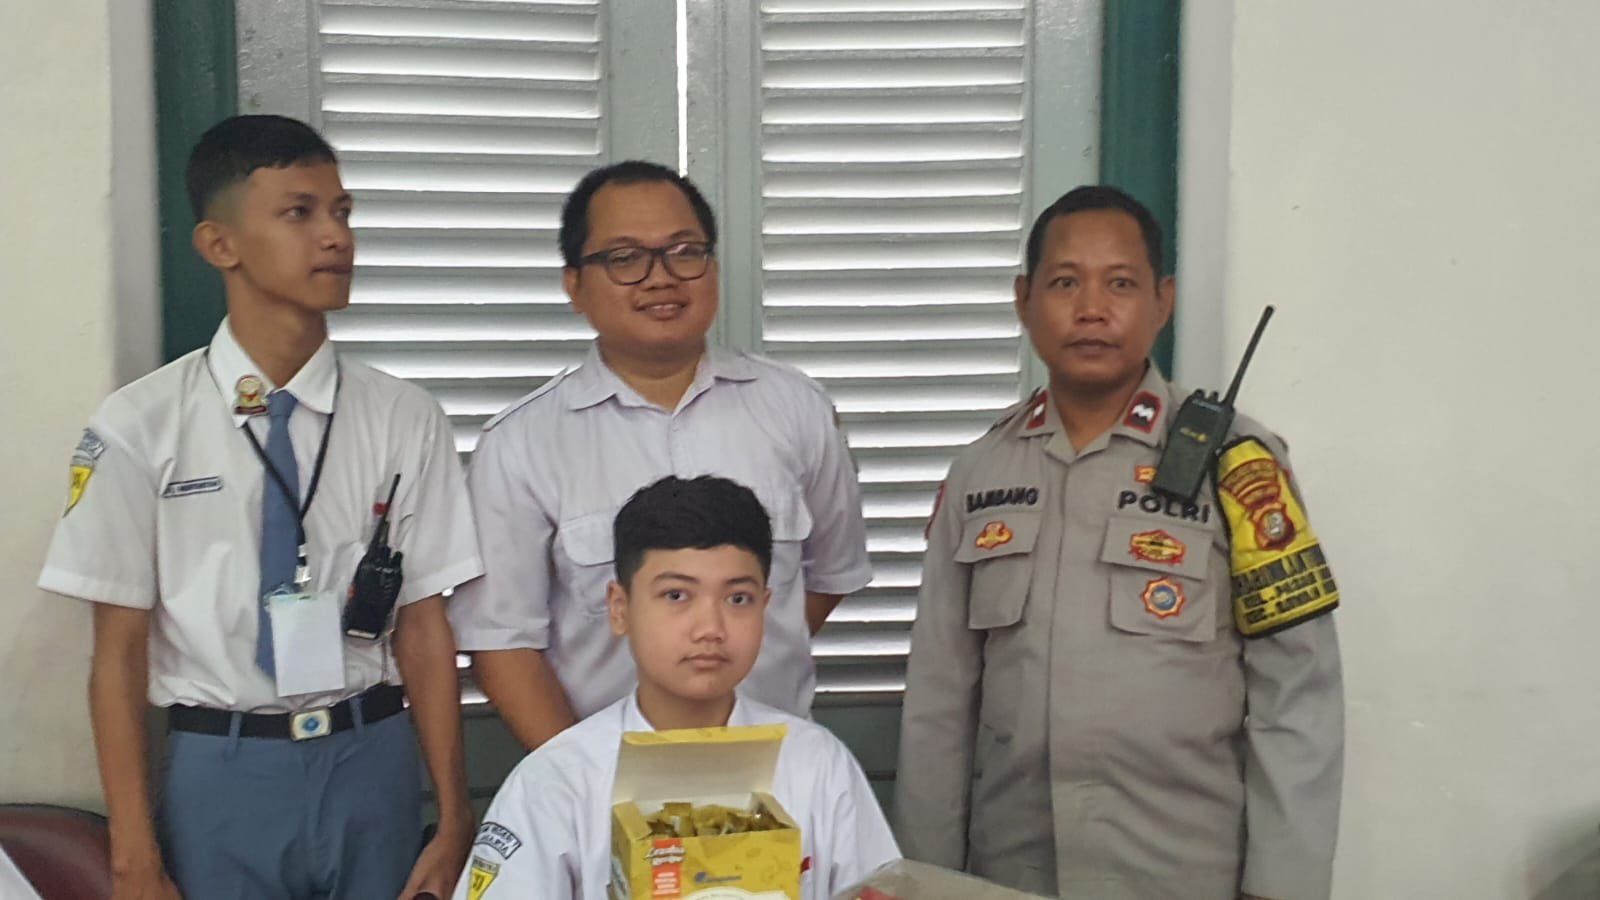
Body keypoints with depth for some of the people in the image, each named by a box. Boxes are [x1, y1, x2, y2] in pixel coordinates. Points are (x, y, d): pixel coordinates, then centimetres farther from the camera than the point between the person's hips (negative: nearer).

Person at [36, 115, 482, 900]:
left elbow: (423, 627, -1)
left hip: (372, 765, 1)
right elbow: (120, 649, -3)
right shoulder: (141, 424, -6)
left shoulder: (404, 420, -3)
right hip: (222, 772, -1)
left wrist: (454, 821, -2)